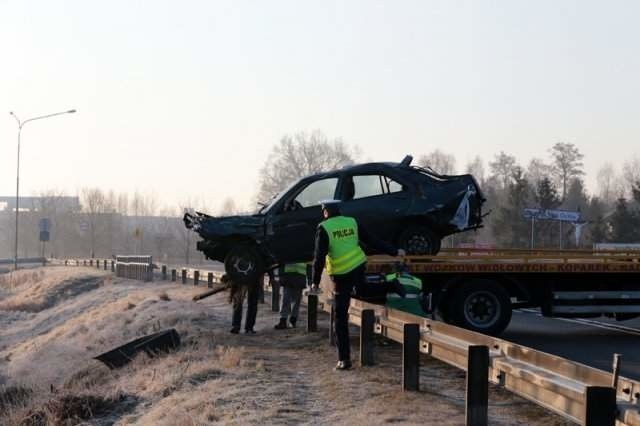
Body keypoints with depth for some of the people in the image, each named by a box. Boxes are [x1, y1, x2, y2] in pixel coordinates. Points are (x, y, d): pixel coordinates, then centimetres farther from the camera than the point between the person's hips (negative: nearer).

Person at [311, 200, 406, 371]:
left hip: (341, 276, -4)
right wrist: (394, 252, 19)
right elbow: (372, 241, 10)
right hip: (359, 267, 4)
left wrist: (315, 281, -6)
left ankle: (344, 359, -1)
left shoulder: (324, 228, -8)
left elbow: (319, 257, -11)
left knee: (341, 318, 0)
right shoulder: (351, 223, 5)